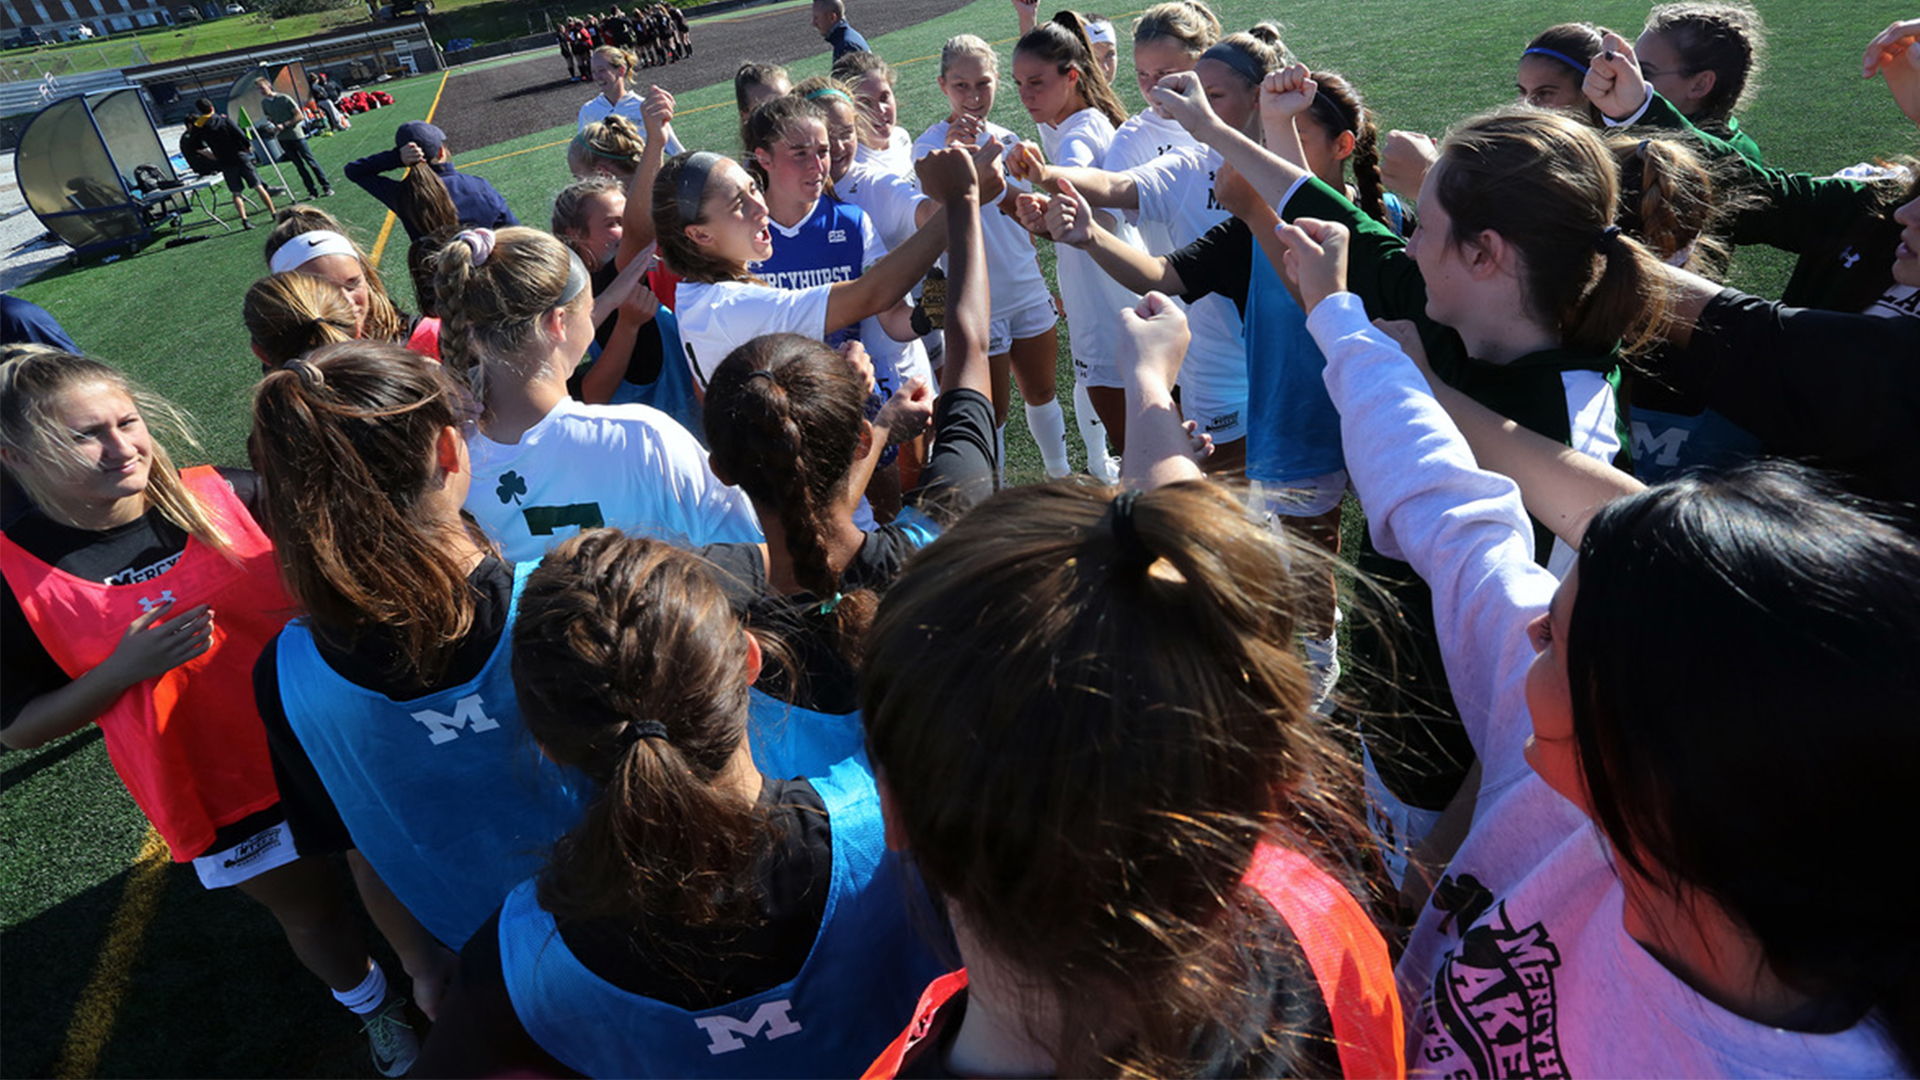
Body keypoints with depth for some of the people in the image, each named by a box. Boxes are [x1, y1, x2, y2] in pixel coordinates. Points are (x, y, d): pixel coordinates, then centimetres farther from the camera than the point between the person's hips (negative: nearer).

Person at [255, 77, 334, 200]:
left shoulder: (284, 99, -8)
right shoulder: (264, 103, 10)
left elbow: (300, 116, -10)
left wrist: (284, 125, -17)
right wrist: (271, 126, -1)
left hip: (295, 134, -5)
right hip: (283, 139, 5)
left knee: (311, 161, -4)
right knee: (299, 166, 5)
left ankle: (327, 187, 2)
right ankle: (313, 191, 8)